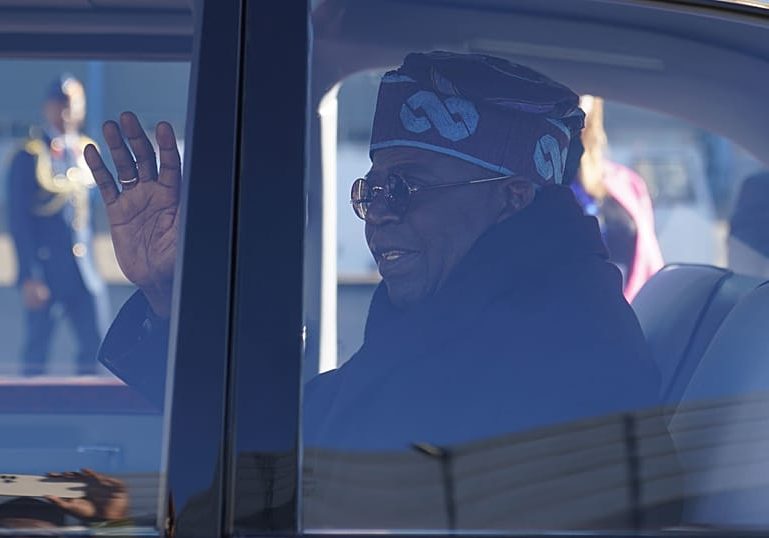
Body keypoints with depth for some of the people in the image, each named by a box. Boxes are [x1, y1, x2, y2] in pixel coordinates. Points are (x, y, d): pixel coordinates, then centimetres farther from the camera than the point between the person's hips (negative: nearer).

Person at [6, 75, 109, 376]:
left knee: (95, 346, 4)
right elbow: (19, 221, -9)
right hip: (44, 269, -5)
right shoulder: (30, 157, -8)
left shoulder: (87, 152, 8)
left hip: (83, 270, 5)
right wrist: (29, 277, -14)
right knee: (36, 352, 2)